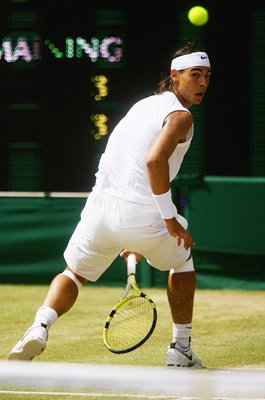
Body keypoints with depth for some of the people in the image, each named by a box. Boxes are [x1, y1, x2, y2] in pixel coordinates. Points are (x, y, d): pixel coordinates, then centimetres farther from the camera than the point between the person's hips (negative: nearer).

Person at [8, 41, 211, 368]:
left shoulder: (144, 105, 22)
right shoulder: (180, 116, -5)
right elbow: (154, 160, -24)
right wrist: (169, 218, -18)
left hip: (100, 208, 5)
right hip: (142, 216, -5)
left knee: (73, 274, 26)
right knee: (182, 261, 26)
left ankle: (41, 325, -5)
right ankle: (180, 349, 28)